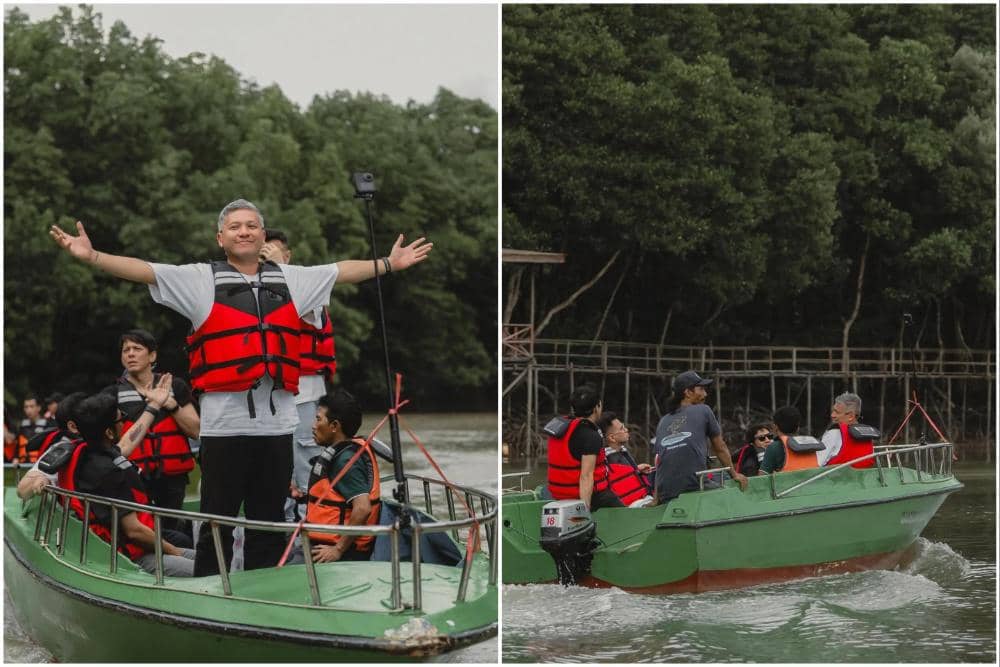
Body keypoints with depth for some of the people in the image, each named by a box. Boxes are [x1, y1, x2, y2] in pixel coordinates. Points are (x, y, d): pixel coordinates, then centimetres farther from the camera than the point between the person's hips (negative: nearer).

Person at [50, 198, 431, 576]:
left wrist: (390, 263, 27)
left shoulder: (291, 280, 15)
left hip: (278, 423, 4)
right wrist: (92, 257, -17)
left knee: (269, 524, 11)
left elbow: (343, 271, 25)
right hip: (224, 425, -4)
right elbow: (143, 271, -5)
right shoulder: (201, 280, 3)